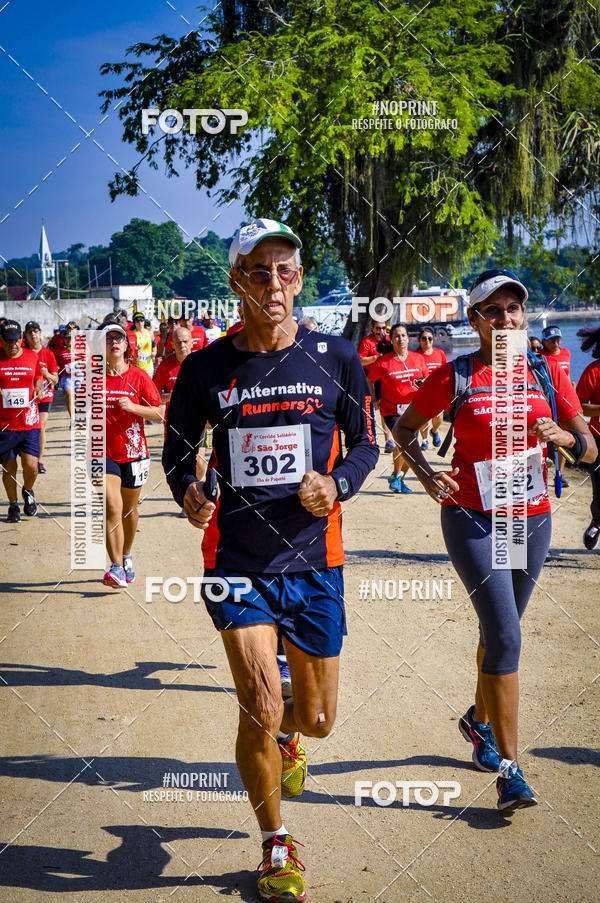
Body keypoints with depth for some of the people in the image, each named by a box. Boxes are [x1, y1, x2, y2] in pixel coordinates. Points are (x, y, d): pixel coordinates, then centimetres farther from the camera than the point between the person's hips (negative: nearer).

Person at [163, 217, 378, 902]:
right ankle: (275, 848, 16)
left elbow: (364, 442, 9)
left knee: (316, 717, 12)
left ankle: (286, 737, 53)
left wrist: (337, 484, -12)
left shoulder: (335, 358, -1)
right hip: (237, 563, -1)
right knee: (260, 711, -10)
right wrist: (186, 491, -12)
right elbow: (177, 448, 10)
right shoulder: (205, 367, -2)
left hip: (314, 564, 2)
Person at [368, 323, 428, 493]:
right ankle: (396, 475, 0)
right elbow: (369, 380, 7)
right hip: (392, 409, -4)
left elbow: (427, 378, 16)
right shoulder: (383, 361, -6)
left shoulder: (418, 358, 4)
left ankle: (400, 480, 25)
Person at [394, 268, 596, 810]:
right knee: (505, 635, -14)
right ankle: (508, 769, -8)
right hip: (472, 517, -4)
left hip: (532, 517, 4)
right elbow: (404, 428, 7)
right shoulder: (454, 376, -6)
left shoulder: (546, 373, 2)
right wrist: (426, 474, -11)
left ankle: (480, 721, 43)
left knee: (500, 630, 17)